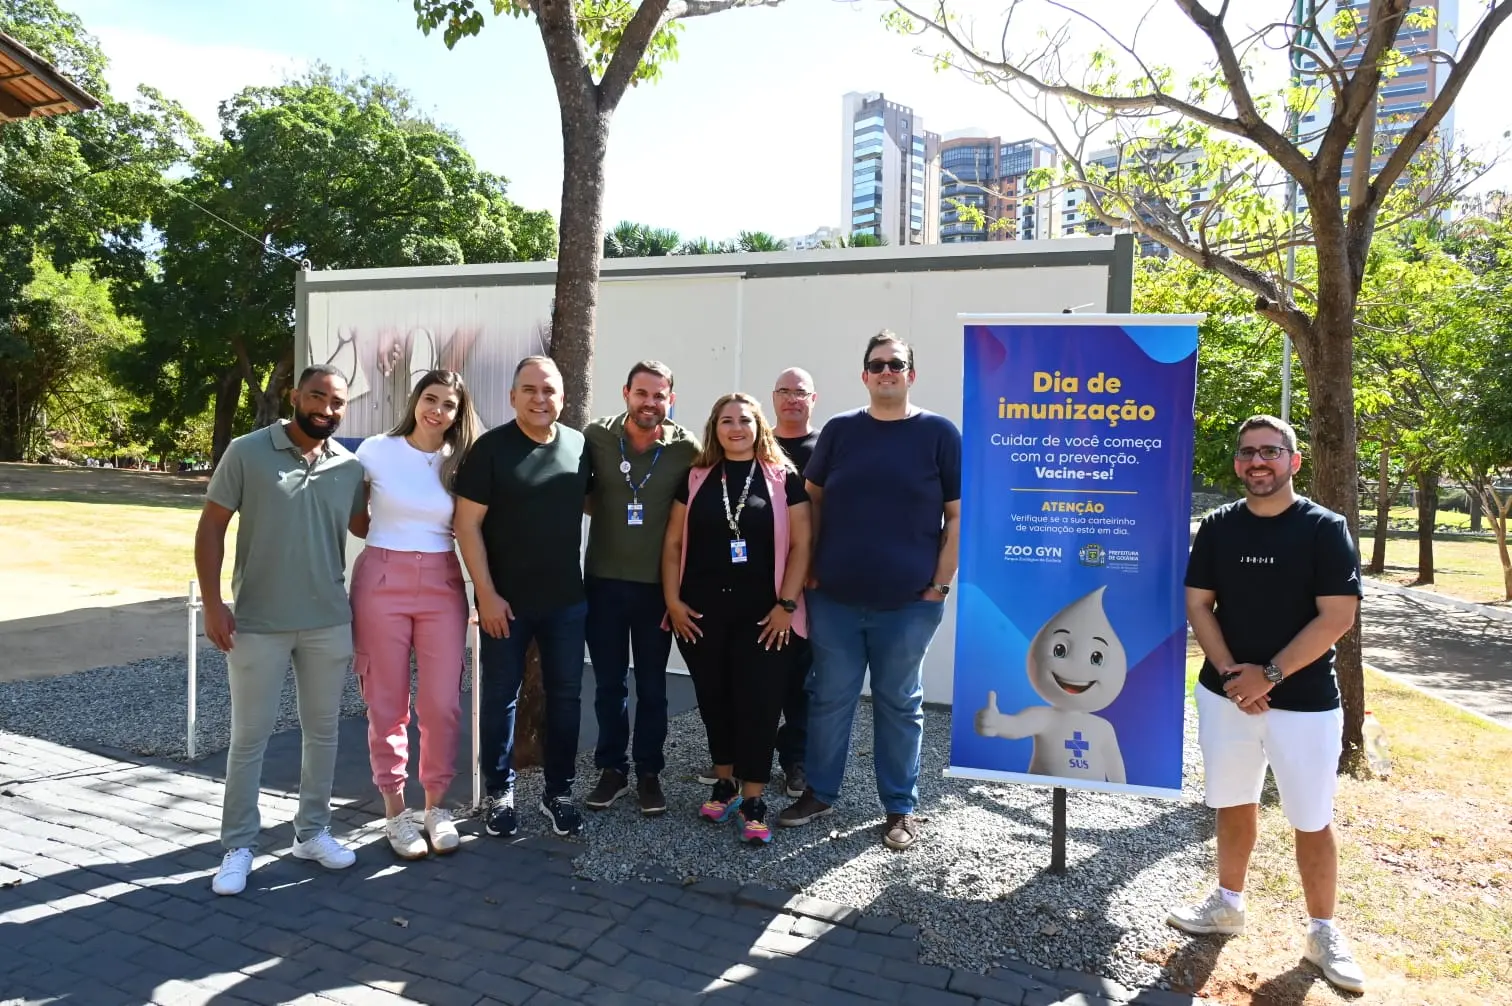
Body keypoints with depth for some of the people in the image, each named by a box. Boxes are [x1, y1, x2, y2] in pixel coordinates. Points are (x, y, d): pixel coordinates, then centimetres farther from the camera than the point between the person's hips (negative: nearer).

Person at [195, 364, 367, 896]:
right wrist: (212, 603, -10)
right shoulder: (246, 452, -6)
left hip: (329, 623, 3)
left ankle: (312, 832, 28)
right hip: (257, 624, -3)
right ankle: (238, 846, 21)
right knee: (249, 737, 6)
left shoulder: (351, 467, 2)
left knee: (322, 730, 12)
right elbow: (211, 527, -4)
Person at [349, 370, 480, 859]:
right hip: (383, 581, -2)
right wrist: (389, 537, 2)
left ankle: (435, 805, 20)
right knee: (388, 704, 5)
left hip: (442, 585, 2)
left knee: (443, 703, 2)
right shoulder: (375, 451, -2)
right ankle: (395, 809, 20)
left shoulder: (460, 463, 6)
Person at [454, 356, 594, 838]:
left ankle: (559, 791, 24)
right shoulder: (490, 448, -8)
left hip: (567, 598, 3)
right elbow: (467, 525, -10)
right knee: (500, 696, 8)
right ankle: (500, 792, 24)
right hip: (504, 599, -3)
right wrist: (487, 593, -13)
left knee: (565, 696, 9)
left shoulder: (580, 446, 2)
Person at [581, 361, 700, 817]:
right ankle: (612, 768, 27)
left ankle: (649, 772, 26)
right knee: (609, 682, 11)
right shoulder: (596, 436, -4)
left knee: (652, 685, 11)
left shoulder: (686, 448, -6)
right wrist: (611, 514, -3)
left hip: (657, 585, -1)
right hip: (604, 581, 1)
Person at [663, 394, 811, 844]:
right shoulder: (696, 478, 7)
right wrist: (673, 600, 0)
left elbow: (799, 544, -2)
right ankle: (724, 784, 28)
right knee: (714, 699, 11)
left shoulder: (784, 478, 1)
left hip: (762, 613, -2)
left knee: (758, 702, -2)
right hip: (701, 611, 3)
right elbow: (673, 542, 8)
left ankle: (753, 800, 9)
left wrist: (787, 604, -9)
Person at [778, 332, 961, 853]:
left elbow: (958, 514, 0)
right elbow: (812, 500, 10)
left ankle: (901, 808, 25)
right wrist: (808, 569, 4)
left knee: (899, 705, 11)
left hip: (908, 604, -2)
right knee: (829, 700, 12)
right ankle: (819, 793, 28)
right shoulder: (839, 430, 5)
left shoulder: (939, 433, -1)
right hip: (834, 599, 2)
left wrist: (941, 582, -5)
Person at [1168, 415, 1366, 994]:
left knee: (1312, 821, 7)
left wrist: (1269, 675, -16)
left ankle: (1324, 933, 24)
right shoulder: (1217, 527, 3)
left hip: (1305, 702, -3)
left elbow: (1337, 618, -13)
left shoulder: (1325, 529, -7)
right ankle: (1228, 905, 32)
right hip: (1225, 694, 3)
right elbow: (1197, 605, 2)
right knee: (1233, 805, 16)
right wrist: (1230, 672, -10)